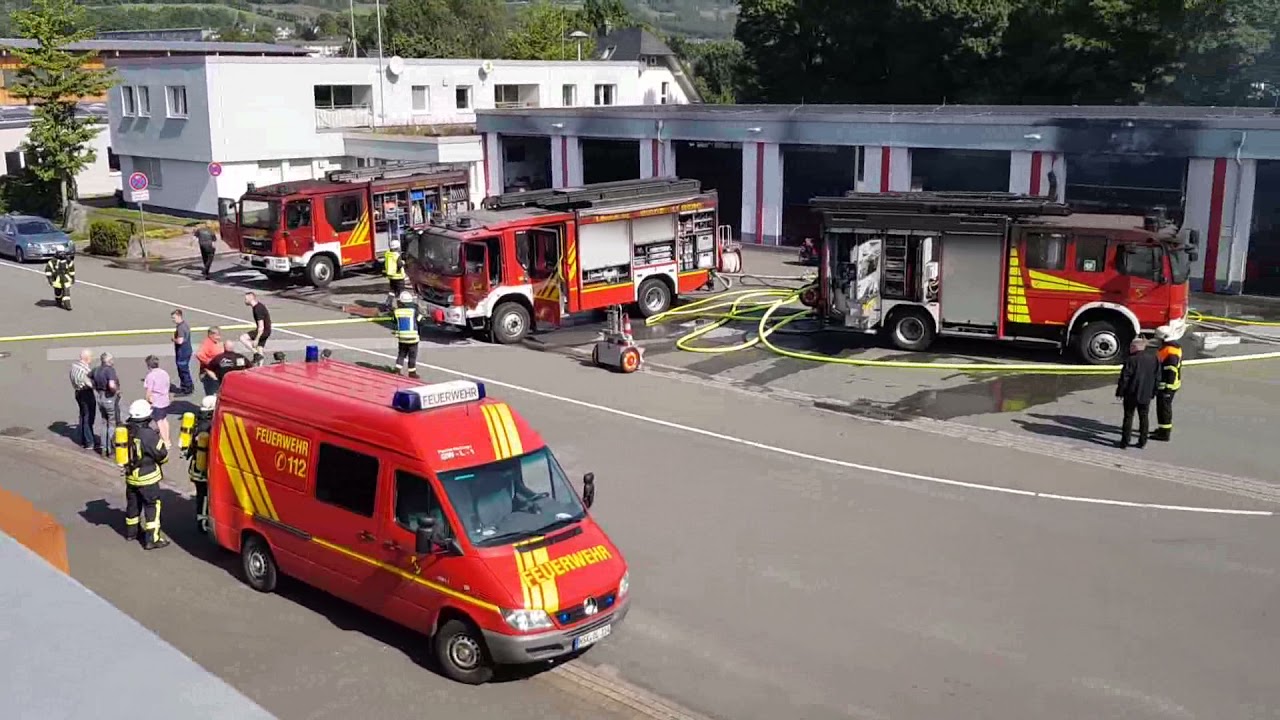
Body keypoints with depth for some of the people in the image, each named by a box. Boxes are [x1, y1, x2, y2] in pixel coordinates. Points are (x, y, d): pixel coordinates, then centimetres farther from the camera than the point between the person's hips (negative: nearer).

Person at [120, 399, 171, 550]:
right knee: (152, 506, 0)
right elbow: (162, 455, -17)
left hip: (130, 476, 7)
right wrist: (163, 445, 6)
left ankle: (131, 532, 37)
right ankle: (152, 539, -2)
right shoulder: (148, 434, -23)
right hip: (147, 477, -7)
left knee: (132, 504, 22)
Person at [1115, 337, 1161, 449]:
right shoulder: (1154, 359, 2)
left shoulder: (1131, 360, -16)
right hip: (1146, 395, 5)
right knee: (1144, 418, 13)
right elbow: (1157, 377, 7)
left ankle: (1125, 442, 5)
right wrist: (1153, 392, 14)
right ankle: (1142, 442, 16)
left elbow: (1124, 378, -14)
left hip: (1131, 394, -5)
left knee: (1128, 417, 3)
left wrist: (1120, 392, -4)